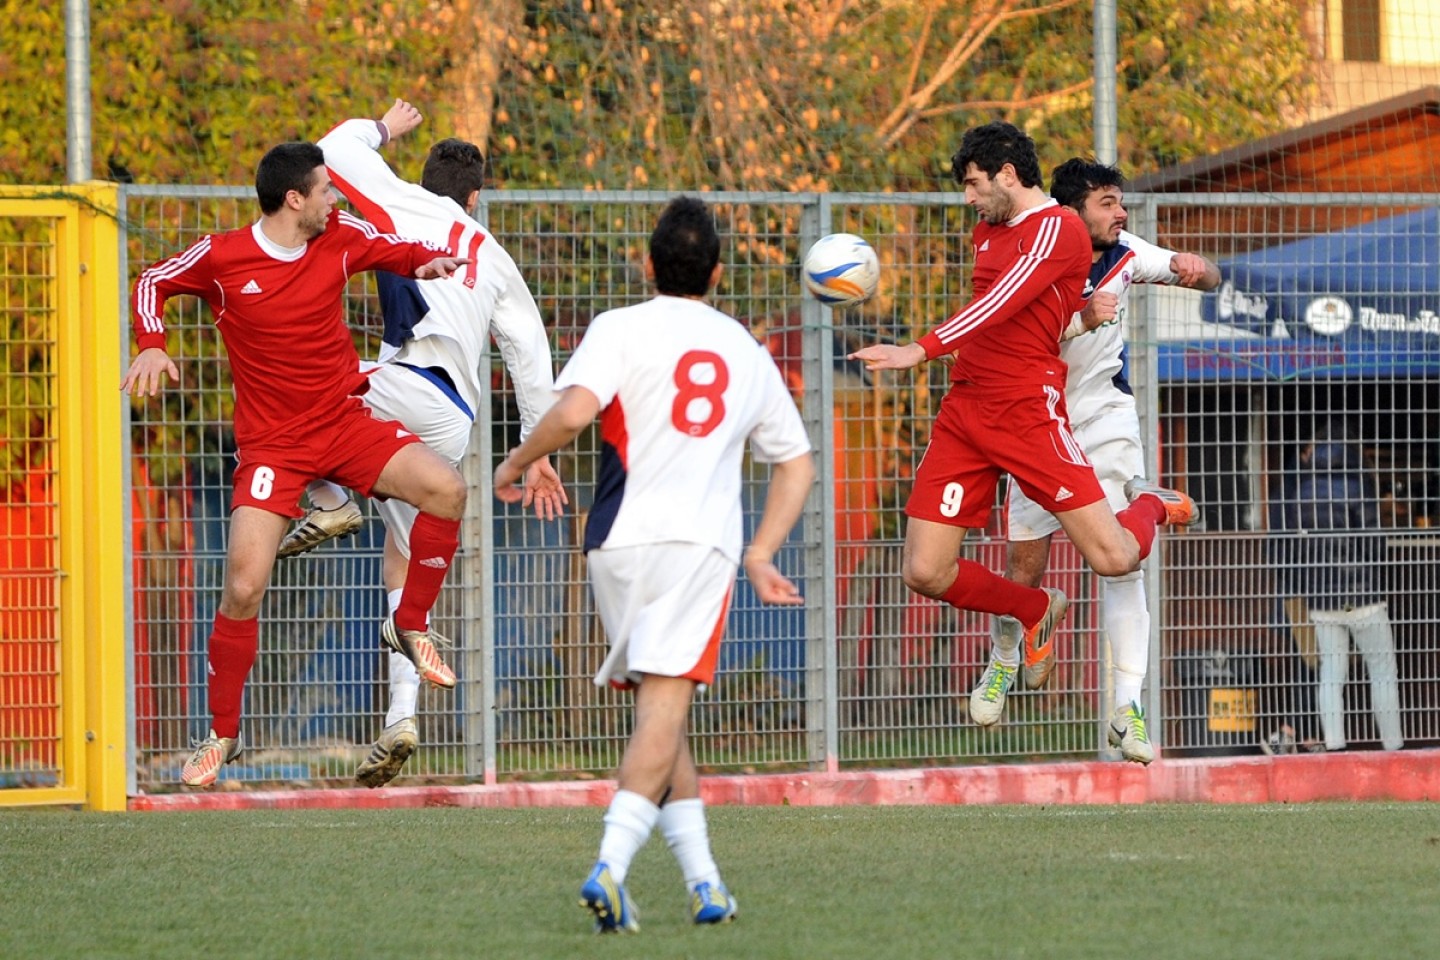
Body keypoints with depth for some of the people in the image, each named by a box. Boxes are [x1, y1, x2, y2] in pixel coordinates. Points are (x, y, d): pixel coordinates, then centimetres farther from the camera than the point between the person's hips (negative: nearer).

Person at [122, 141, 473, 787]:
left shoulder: (340, 237, -1)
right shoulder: (221, 257, -9)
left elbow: (400, 252, 16)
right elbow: (152, 284, 7)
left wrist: (433, 262, -6)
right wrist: (151, 346, -10)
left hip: (345, 423, 3)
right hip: (271, 442, -3)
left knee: (445, 488, -21)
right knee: (243, 588, -13)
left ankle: (410, 626, 1)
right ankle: (222, 734, 8)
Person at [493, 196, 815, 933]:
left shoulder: (622, 328, 4)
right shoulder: (747, 352, 19)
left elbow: (574, 409, -14)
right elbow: (796, 464, 24)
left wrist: (514, 464, 1)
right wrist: (760, 556, 25)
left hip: (622, 541, -1)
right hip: (704, 544, 1)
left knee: (659, 714, 14)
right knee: (663, 714, -10)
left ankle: (703, 878, 10)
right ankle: (611, 865, -29)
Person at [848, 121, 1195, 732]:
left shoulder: (1058, 228, -9)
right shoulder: (987, 233, 18)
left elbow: (1003, 304, -22)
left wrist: (921, 350, -30)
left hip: (1029, 411, -7)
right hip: (963, 409, 7)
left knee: (1113, 558, -11)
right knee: (925, 574, -4)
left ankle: (1149, 507, 27)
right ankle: (1035, 613, 25)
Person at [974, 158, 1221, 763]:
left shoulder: (1124, 255, -5)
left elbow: (1208, 279, -1)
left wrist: (1196, 270, -25)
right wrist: (1080, 321, -42)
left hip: (1107, 426, 1)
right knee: (1025, 566, 4)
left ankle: (1127, 708, -14)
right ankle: (1004, 662, 36)